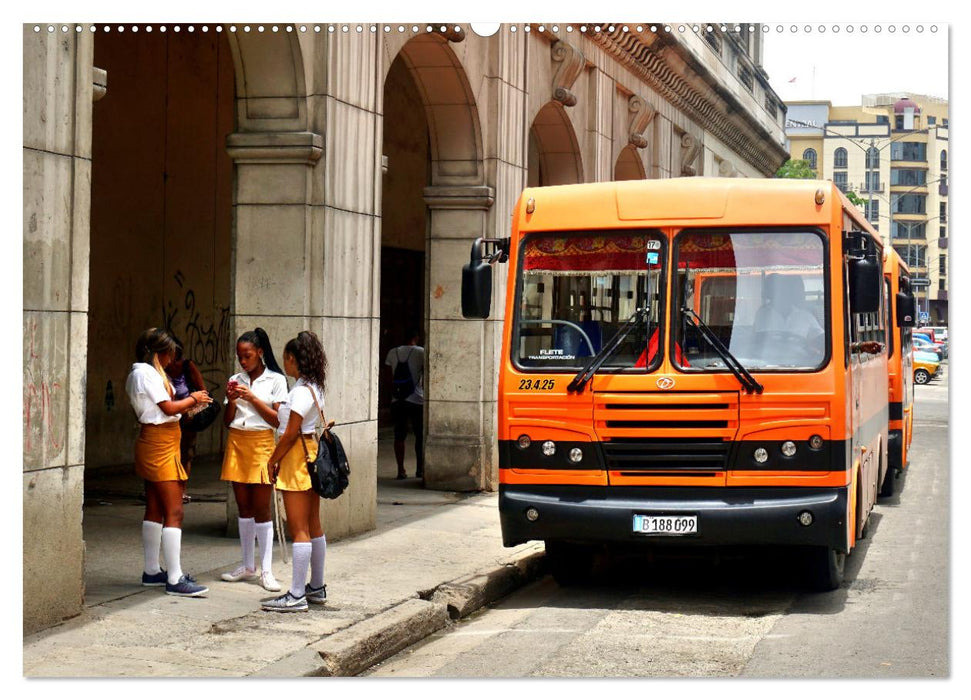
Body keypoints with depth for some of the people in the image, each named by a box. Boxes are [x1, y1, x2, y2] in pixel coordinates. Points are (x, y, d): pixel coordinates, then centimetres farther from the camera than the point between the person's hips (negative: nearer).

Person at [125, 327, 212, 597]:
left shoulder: (140, 373, 16)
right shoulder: (146, 373, -14)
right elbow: (169, 407, -17)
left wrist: (189, 403, 9)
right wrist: (194, 398, -2)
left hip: (154, 444, 11)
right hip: (160, 445, -11)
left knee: (155, 510, 15)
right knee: (174, 512, -11)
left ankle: (152, 571, 21)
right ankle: (175, 579, -12)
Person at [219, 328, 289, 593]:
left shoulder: (275, 380, -1)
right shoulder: (236, 380, 10)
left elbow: (277, 420, -7)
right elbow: (227, 420, 12)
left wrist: (252, 398, -14)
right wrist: (231, 400, -6)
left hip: (261, 444, -4)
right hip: (237, 443, 4)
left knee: (261, 508, -6)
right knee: (244, 507, 7)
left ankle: (266, 570, -4)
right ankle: (248, 566, 15)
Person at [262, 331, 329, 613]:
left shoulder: (301, 391, -17)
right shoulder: (314, 387, 12)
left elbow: (291, 433, -17)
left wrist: (273, 460, -8)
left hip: (297, 456, -10)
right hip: (311, 452, 10)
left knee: (299, 529, -8)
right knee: (313, 526, 15)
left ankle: (297, 596, -6)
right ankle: (317, 588, 23)